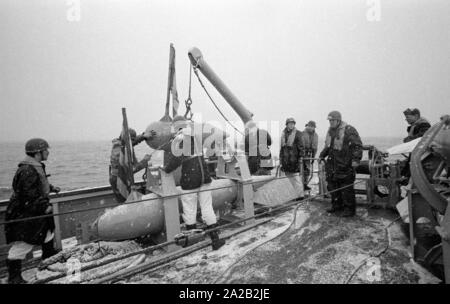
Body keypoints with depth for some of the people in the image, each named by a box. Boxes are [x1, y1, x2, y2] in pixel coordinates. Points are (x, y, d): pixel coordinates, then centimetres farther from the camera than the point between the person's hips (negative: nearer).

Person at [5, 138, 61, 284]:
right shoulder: (28, 171, -27)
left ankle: (49, 255, 47)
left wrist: (50, 187, 12)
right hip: (24, 215, -11)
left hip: (36, 212, 11)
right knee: (22, 244, -2)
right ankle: (14, 277, 13)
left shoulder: (37, 167, 7)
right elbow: (29, 195, -28)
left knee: (48, 231, 25)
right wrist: (44, 206, -23)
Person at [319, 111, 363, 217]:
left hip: (345, 165, -7)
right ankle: (336, 205, 26)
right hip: (332, 164, 8)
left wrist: (356, 159, -20)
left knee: (346, 187, -4)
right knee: (332, 185, 12)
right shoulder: (330, 131, 14)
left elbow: (357, 146, -11)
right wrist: (322, 156, 19)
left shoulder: (349, 130, -9)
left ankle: (349, 208, 9)